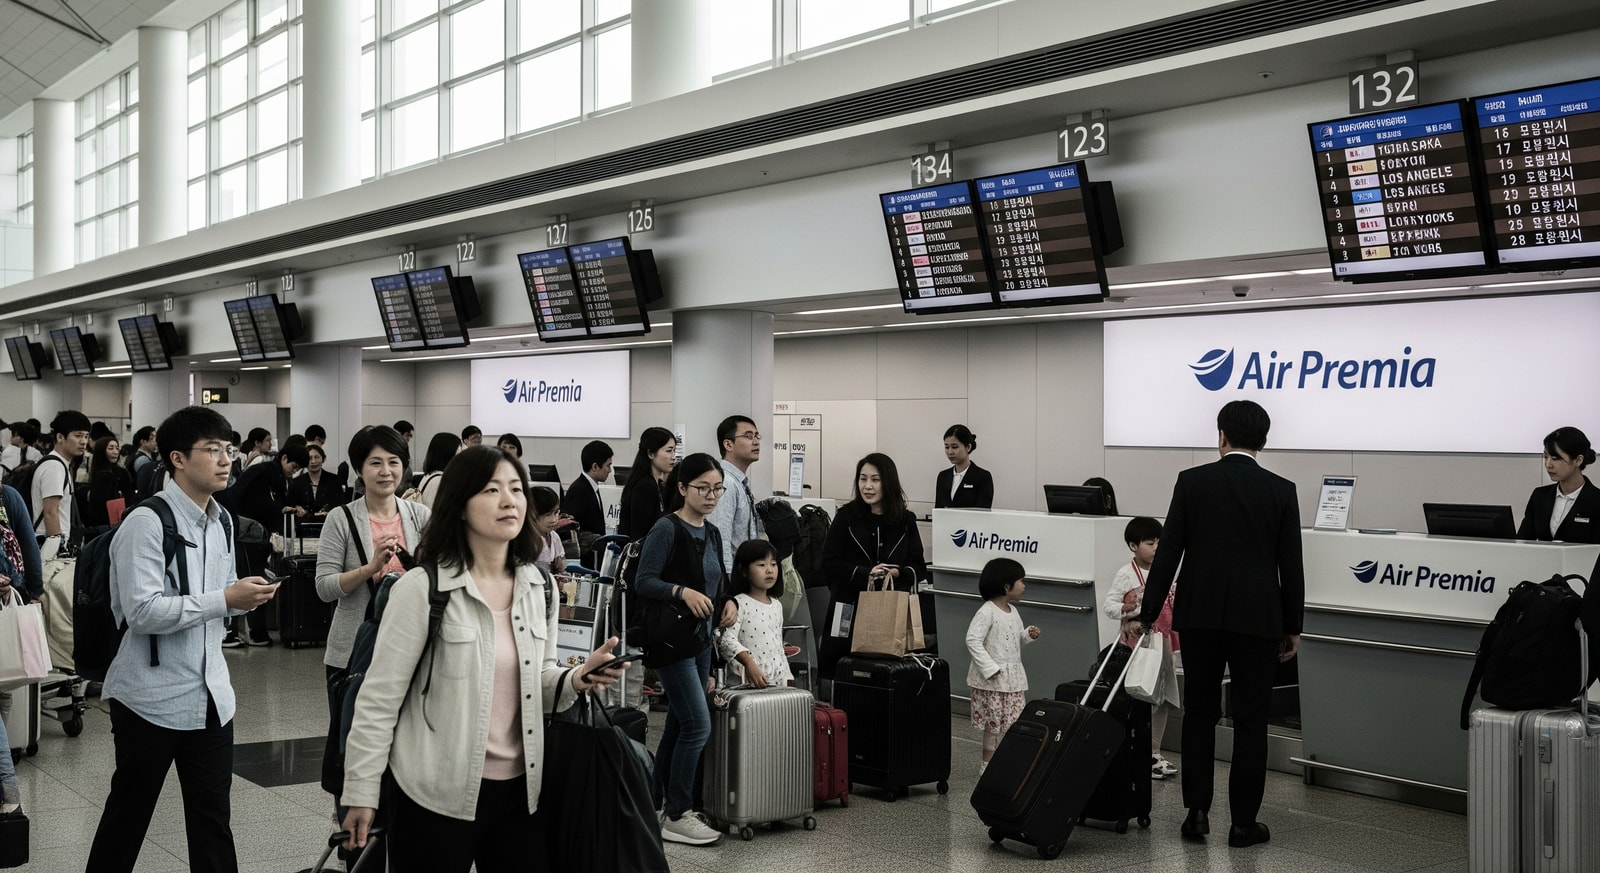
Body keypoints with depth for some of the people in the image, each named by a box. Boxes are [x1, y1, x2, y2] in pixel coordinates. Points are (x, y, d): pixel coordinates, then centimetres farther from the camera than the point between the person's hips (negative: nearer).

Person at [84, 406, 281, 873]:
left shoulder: (220, 521, 11)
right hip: (152, 698, -6)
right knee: (127, 817, 8)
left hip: (210, 694, 6)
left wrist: (246, 593, 0)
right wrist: (225, 599, -22)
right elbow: (141, 612, -22)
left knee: (212, 818, 8)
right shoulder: (147, 523, -14)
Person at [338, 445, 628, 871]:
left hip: (519, 788, 5)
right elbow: (379, 698, -10)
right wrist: (361, 793, -9)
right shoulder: (421, 588, -13)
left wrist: (575, 680, -7)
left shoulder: (539, 586, 4)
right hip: (436, 794, -5)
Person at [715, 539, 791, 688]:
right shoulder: (739, 603, -6)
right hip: (749, 682, -7)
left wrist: (787, 678, 18)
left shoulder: (777, 605, 16)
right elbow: (727, 638, -17)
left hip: (778, 680, 7)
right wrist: (749, 663, -31)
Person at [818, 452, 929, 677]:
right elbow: (829, 563, -2)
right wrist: (865, 573, -14)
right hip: (850, 609, -1)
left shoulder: (905, 521, 7)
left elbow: (918, 568, 9)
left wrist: (897, 573, -13)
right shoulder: (846, 516, 3)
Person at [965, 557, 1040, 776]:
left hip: (1013, 677, 8)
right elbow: (973, 641, -20)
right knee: (994, 723, -1)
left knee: (1015, 722, 8)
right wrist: (990, 668, -23)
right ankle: (987, 763, 11)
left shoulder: (1013, 612, 11)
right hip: (992, 678, -8)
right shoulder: (987, 612, -15)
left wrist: (1028, 635, 1)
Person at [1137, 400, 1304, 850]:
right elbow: (1291, 565, 0)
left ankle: (1197, 812, 12)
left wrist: (1148, 612, 4)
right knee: (1250, 720, 6)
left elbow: (1168, 552, -3)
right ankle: (1244, 822, 9)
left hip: (1200, 614, 1)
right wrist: (1292, 627, 10)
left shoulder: (1192, 481, -3)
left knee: (1199, 714, 13)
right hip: (1257, 619, -1)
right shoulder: (1281, 490, -2)